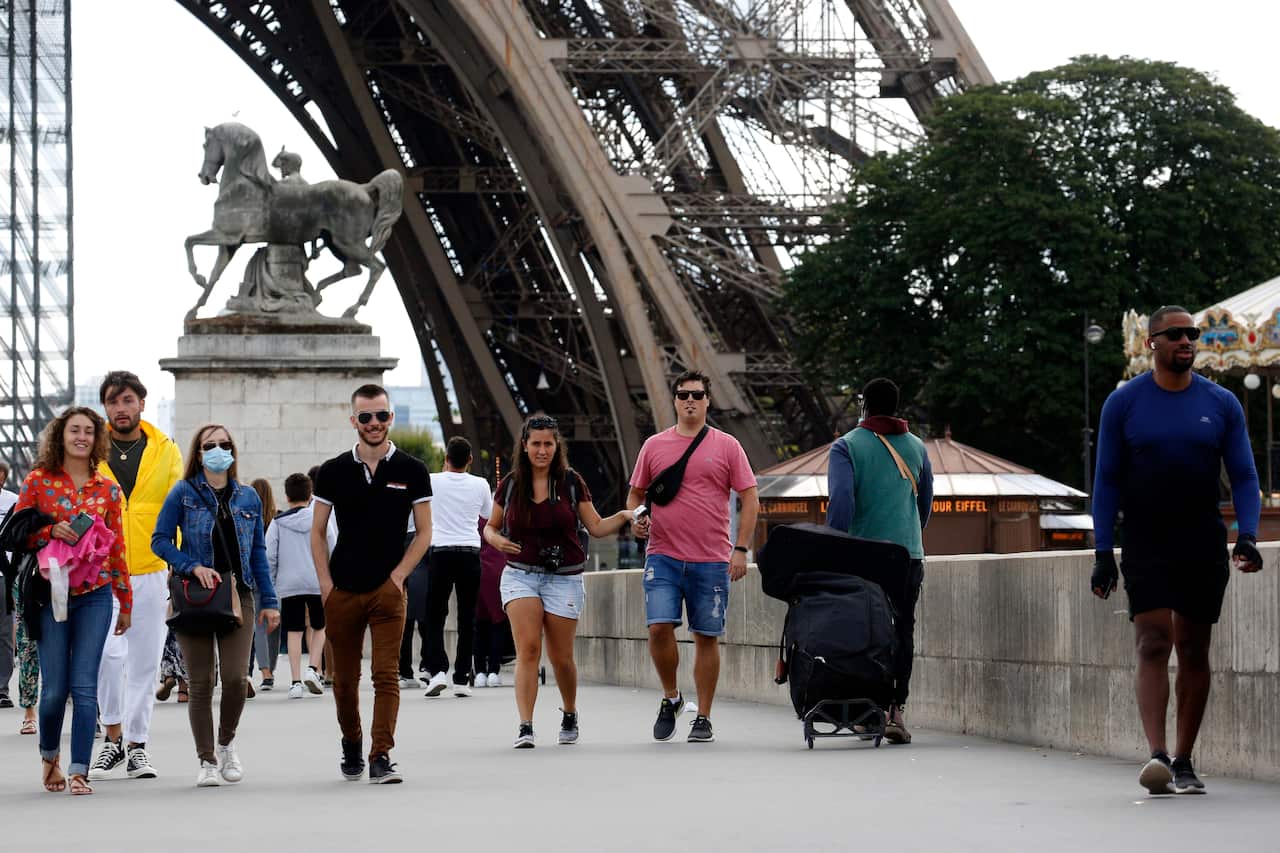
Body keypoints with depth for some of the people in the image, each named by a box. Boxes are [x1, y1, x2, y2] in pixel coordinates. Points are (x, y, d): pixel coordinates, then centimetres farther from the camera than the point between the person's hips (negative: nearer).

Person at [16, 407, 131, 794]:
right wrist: (52, 532, -14)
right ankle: (49, 756, 25)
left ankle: (79, 771, -4)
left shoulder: (108, 489, 7)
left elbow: (116, 547, 11)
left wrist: (126, 603, 14)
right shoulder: (38, 481, 2)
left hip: (95, 595, 1)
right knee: (54, 688, -2)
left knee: (84, 686, -7)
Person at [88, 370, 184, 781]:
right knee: (108, 651, -18)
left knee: (144, 662, 5)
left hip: (151, 573, 2)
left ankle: (136, 746, 15)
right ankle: (113, 737, -3)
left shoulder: (166, 452, 7)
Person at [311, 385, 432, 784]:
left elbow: (423, 532, 5)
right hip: (341, 591, 2)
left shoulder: (411, 471, 2)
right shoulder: (333, 471, 5)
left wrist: (398, 576, -6)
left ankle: (381, 757, -13)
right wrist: (325, 583, -1)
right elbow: (318, 532, 9)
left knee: (386, 675, -11)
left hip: (388, 590, -2)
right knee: (344, 679, 9)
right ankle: (351, 745, 29)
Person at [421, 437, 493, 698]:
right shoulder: (480, 485, 0)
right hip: (470, 554, 1)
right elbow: (489, 514, 18)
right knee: (467, 618, 6)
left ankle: (438, 669, -13)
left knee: (435, 616, 5)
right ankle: (461, 679, 5)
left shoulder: (432, 482, -4)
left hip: (440, 552, -1)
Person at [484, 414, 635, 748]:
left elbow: (596, 527, 4)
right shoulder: (510, 485, 2)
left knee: (560, 657, 4)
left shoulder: (571, 482, 0)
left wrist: (624, 516, -13)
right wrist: (496, 539, -9)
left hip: (564, 579, 0)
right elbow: (490, 526, 14)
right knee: (528, 649, -16)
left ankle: (570, 714, 32)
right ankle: (525, 727, -19)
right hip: (520, 575, 0)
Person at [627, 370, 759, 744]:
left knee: (706, 637, 3)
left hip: (712, 561, -1)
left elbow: (749, 499, 5)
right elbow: (636, 493, 20)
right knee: (659, 627, -13)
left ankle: (703, 718, 11)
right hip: (663, 556, 1)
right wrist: (636, 518, -2)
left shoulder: (726, 446, 4)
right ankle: (670, 697, 11)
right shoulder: (654, 446, 9)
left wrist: (740, 549, -4)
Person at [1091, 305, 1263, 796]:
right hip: (1145, 548, -2)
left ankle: (1184, 762, 11)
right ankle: (1157, 756, -24)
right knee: (1153, 645, -14)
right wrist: (1103, 552, -3)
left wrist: (1248, 535, -10)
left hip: (1203, 548, 2)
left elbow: (1244, 477, 6)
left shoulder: (1221, 405, 5)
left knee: (1194, 652, 5)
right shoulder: (1124, 404, 1)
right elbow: (1107, 481, 3)